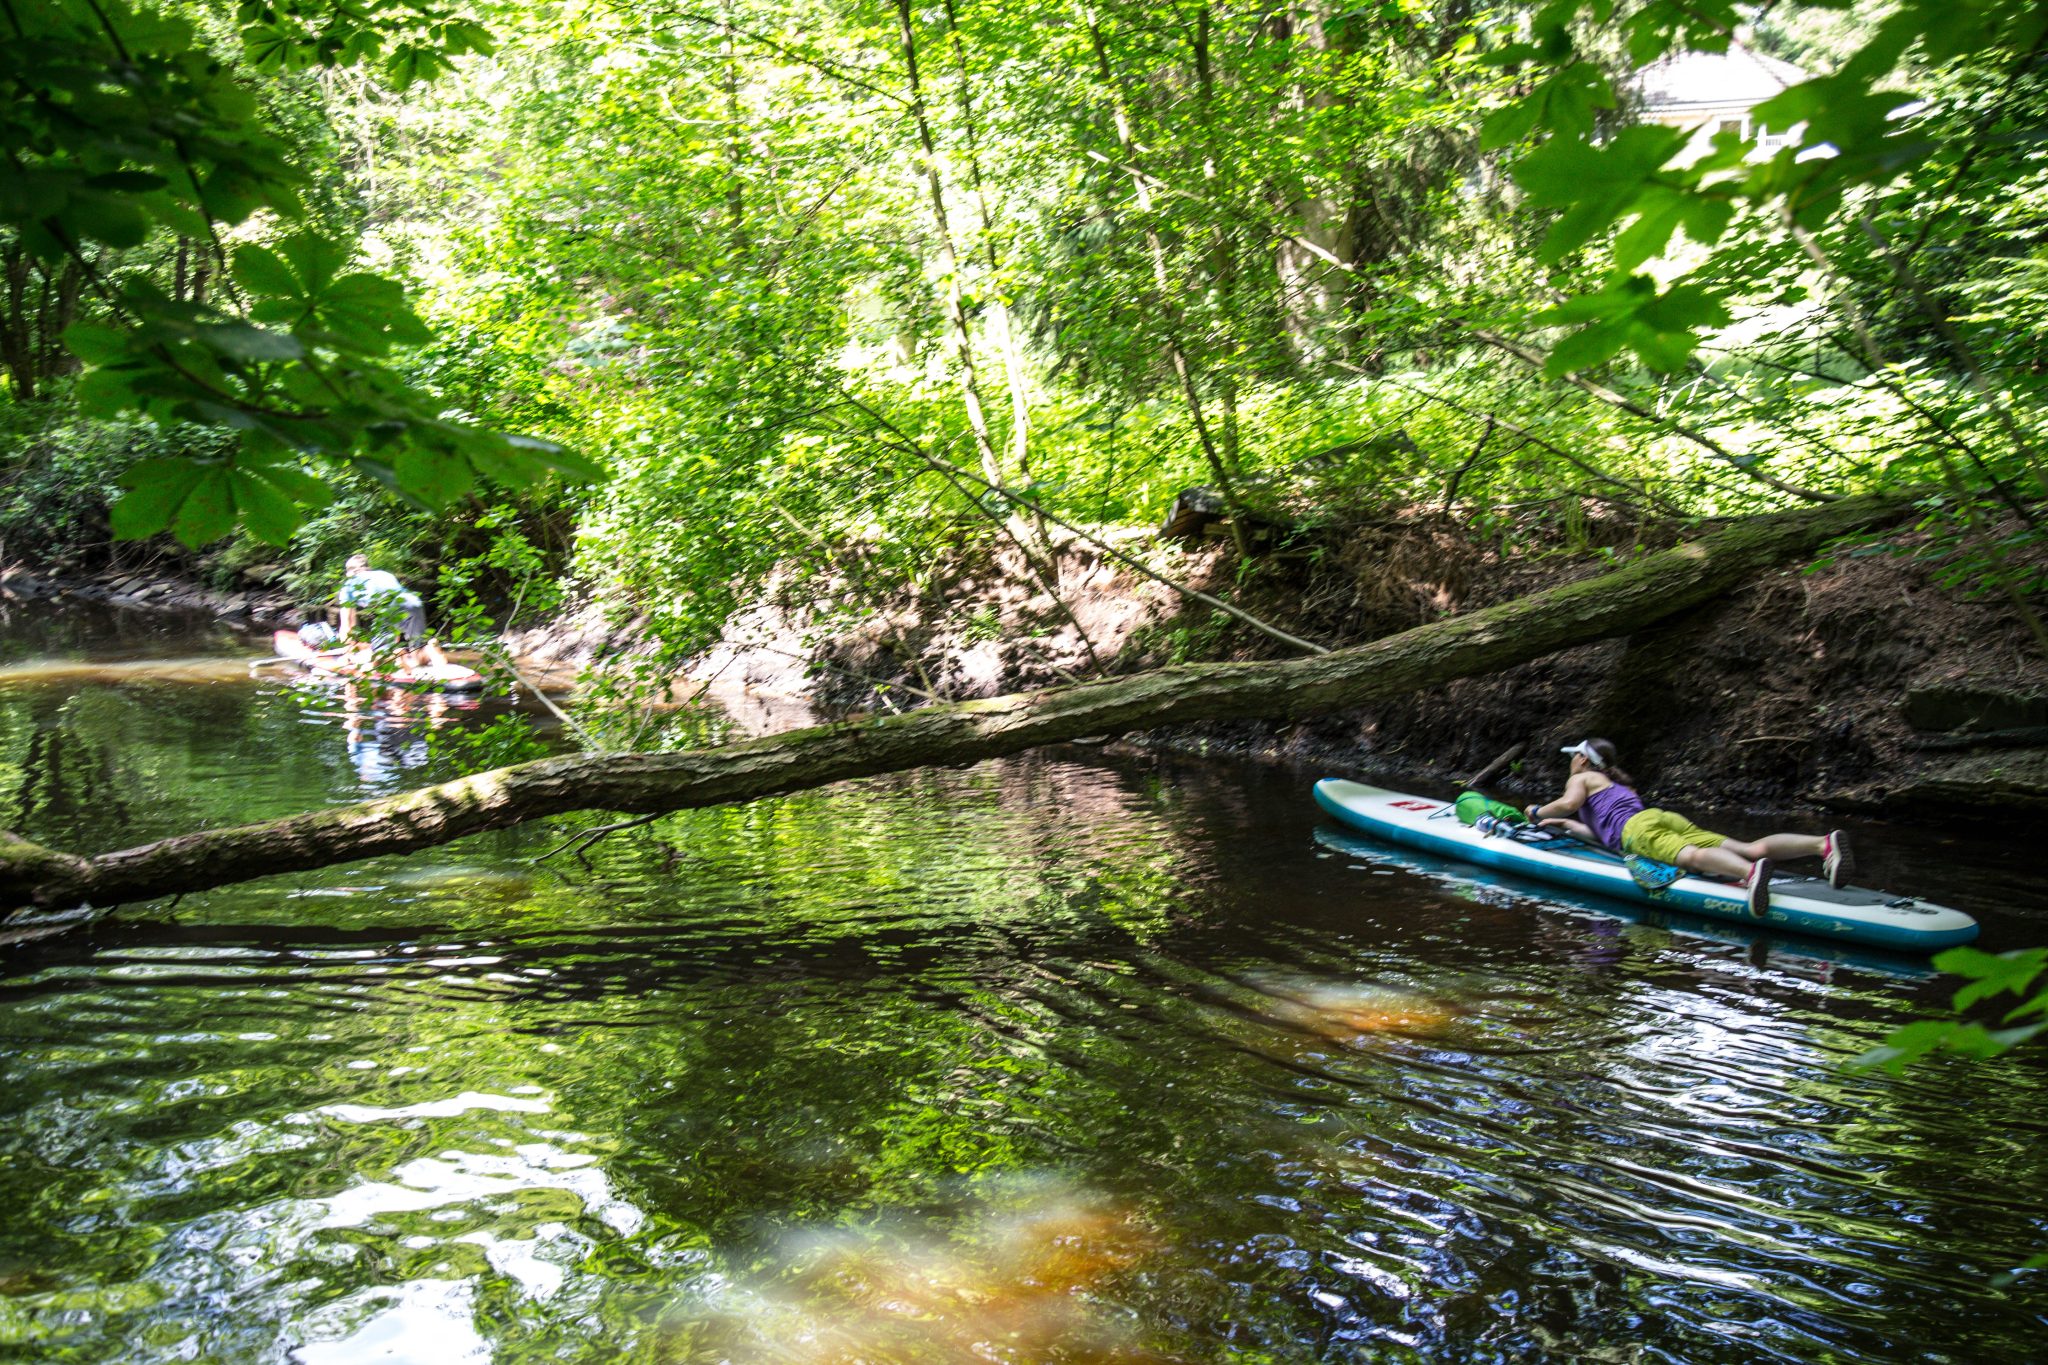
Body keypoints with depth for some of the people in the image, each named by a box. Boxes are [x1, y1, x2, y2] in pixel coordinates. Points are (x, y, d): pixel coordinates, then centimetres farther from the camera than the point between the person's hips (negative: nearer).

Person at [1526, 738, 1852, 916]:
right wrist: (1567, 825, 46)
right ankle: (1823, 843, -32)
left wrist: (1538, 811, 16)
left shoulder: (1581, 779, 21)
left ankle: (1751, 871, -66)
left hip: (1640, 828, -7)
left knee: (1691, 856, -36)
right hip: (1666, 817, 7)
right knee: (1749, 849, -12)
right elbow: (1605, 834, 39)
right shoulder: (1619, 785, 42)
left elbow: (1569, 803, -2)